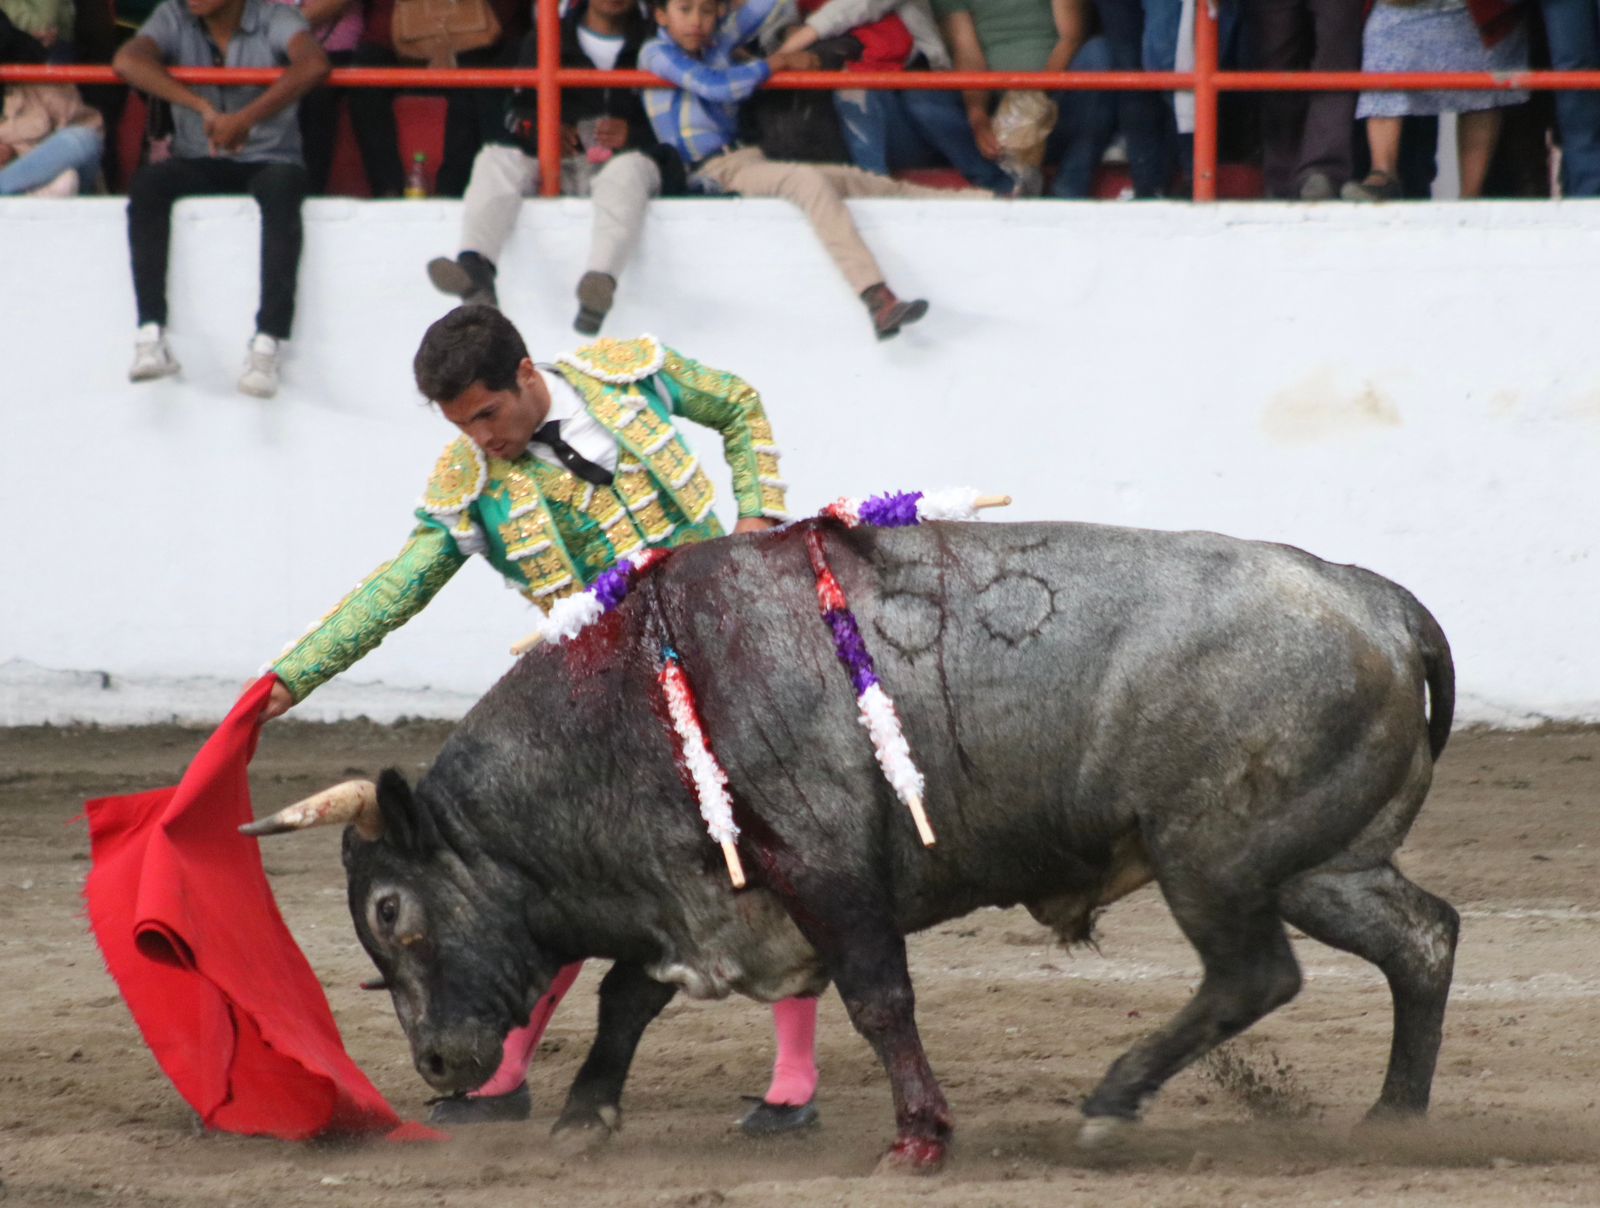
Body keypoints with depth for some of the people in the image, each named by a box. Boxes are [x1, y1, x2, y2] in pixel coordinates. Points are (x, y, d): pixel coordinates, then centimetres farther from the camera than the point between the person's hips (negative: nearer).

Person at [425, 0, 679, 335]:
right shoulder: (546, 42, 22)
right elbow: (517, 109, 18)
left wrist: (632, 133, -12)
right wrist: (540, 128, -5)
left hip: (618, 159, -3)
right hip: (555, 166, 3)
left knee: (628, 170, -38)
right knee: (494, 160, -25)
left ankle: (600, 280, -61)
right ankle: (476, 267, -49)